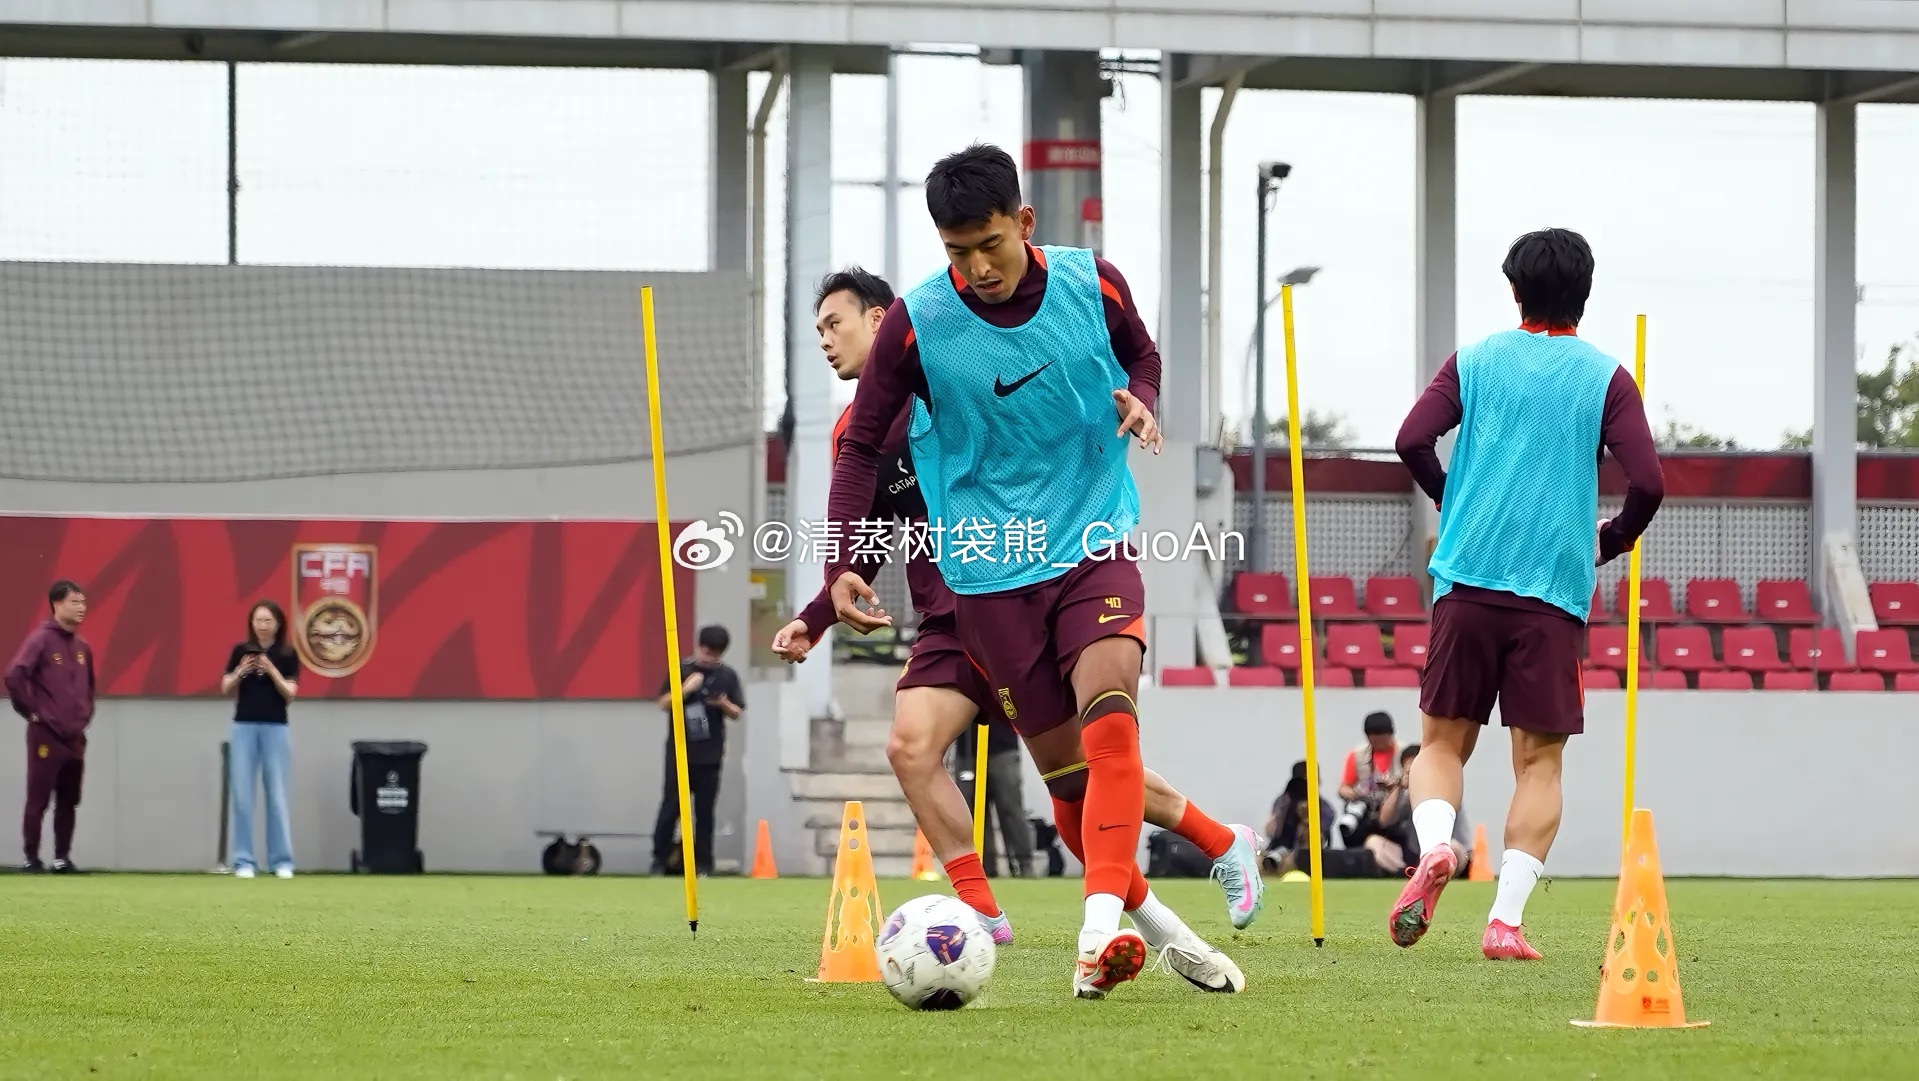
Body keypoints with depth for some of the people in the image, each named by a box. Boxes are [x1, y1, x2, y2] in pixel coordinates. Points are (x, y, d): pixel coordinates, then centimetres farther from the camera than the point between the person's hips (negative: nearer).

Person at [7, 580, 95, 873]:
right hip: (46, 734, -7)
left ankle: (63, 858, 15)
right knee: (38, 799, -3)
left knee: (69, 801, 9)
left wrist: (86, 714, 15)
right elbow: (14, 676, -19)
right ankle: (31, 858, 2)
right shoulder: (41, 639, -10)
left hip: (75, 736, 7)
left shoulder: (82, 647, 11)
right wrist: (30, 711, -13)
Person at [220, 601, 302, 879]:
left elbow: (290, 693, -6)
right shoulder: (240, 651, 5)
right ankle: (243, 861, 3)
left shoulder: (287, 655, 1)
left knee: (277, 795, -1)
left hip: (275, 728, -1)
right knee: (242, 795, -1)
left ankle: (282, 861, 3)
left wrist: (271, 670, -19)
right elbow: (225, 689, 3)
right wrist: (240, 672, -15)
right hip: (244, 727, 1)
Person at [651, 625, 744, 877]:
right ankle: (660, 861, 3)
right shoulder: (680, 670, -1)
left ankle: (702, 864, 6)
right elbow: (664, 704, -2)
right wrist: (686, 689, -16)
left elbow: (737, 714, 8)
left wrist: (724, 704, -14)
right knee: (671, 807, -2)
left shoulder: (728, 676, 4)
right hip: (679, 753, -1)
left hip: (710, 755, 1)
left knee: (705, 811, 2)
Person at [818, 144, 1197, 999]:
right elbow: (862, 447, 0)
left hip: (1094, 543, 0)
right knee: (1066, 769, 0)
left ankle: (1102, 932, -35)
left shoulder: (1093, 285, -6)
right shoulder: (916, 323, -10)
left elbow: (1142, 355, 16)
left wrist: (1140, 401, -8)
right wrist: (841, 566, -10)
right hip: (990, 572, 0)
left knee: (1109, 715, -25)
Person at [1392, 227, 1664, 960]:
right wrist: (1611, 542, 14)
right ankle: (1506, 919, -7)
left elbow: (1412, 442, -4)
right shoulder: (1606, 379, 4)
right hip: (1556, 592, -1)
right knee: (1539, 760, 5)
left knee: (1442, 740, 11)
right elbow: (1647, 482, -5)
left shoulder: (1474, 363, 8)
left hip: (1467, 580, 1)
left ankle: (1434, 846, -20)